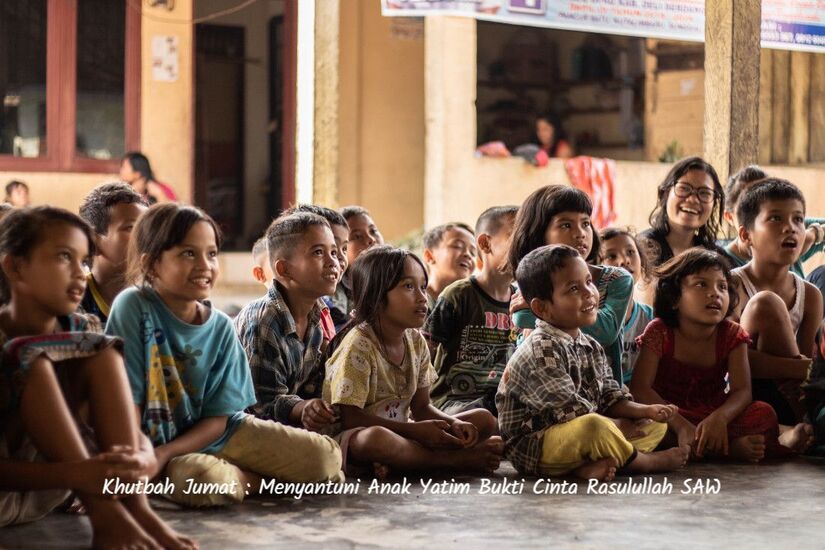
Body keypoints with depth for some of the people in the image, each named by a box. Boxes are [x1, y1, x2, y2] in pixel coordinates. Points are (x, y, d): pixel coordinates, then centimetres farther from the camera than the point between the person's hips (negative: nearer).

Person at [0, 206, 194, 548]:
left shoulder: (81, 330, -1)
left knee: (100, 349, -11)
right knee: (35, 359, -25)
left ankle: (136, 507, -25)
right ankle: (105, 516, -31)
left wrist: (145, 458, -29)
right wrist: (73, 474, -40)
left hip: (48, 493, 5)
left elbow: (132, 430, -4)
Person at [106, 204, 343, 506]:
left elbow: (218, 418, -3)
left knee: (326, 457, -10)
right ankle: (264, 481, -7)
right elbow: (128, 399, -14)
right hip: (154, 443, -3)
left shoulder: (220, 327, -3)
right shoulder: (133, 307, -14)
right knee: (204, 479, -38)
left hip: (214, 434, 4)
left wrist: (164, 453, -17)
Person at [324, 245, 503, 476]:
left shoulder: (415, 341, 6)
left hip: (398, 434, 8)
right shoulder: (359, 344, -16)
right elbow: (350, 418, -19)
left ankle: (394, 462, -20)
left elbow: (421, 407, 10)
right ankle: (457, 460, -22)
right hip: (353, 438, -8)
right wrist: (414, 430, -21)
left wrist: (453, 424, -11)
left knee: (484, 419, -1)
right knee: (376, 438, -43)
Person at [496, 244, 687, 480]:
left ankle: (590, 466, -18)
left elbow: (610, 398, 12)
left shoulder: (591, 347, 11)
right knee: (594, 426, -39)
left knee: (656, 425, 11)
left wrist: (645, 410, -6)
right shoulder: (540, 350, -19)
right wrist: (617, 427, -12)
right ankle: (646, 461, -7)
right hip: (532, 447, -10)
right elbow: (571, 411, -21)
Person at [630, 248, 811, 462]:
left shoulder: (732, 335, -4)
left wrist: (720, 418, -39)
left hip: (713, 417, 2)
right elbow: (640, 388, -21)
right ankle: (730, 447, -34)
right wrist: (681, 425, -36)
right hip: (672, 416, -1)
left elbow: (742, 391, -14)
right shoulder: (660, 332, -11)